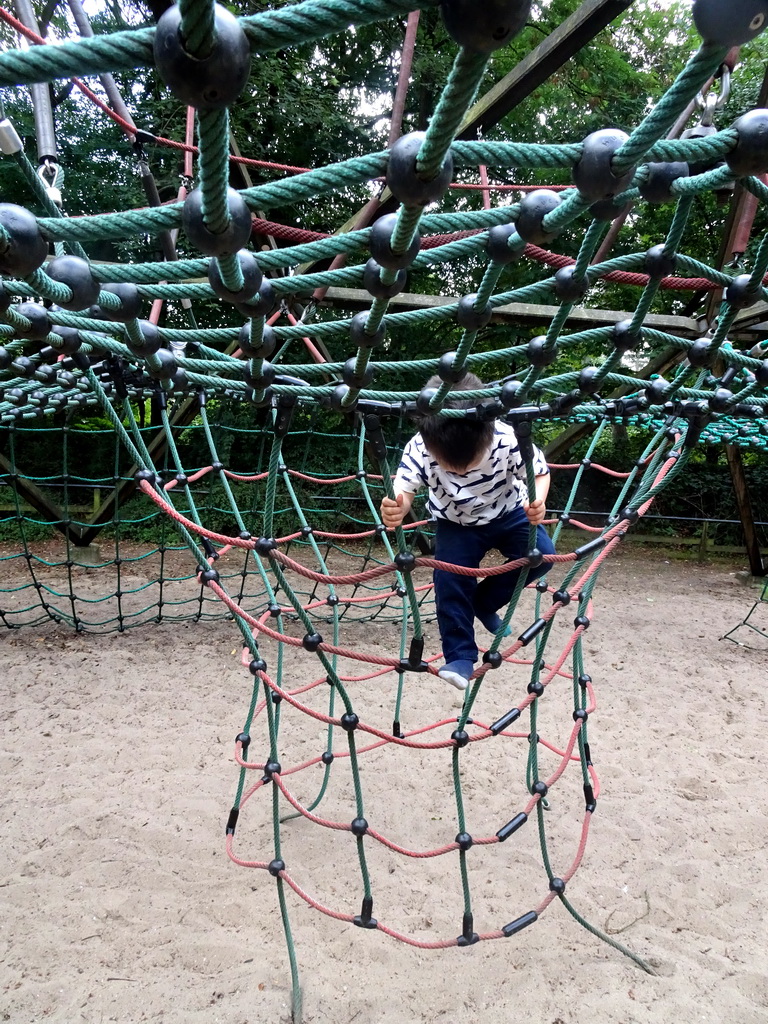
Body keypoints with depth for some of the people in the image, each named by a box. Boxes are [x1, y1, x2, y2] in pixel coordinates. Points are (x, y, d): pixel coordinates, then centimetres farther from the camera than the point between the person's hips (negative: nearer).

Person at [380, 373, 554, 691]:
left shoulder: (509, 440, -34)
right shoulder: (420, 449, -34)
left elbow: (539, 473, -19)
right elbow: (404, 488, -37)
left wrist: (538, 502, -41)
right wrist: (396, 507, -61)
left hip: (508, 512, 1)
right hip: (455, 522, 0)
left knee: (540, 555, -18)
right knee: (449, 582, -16)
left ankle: (484, 602, 6)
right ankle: (460, 657, 2)